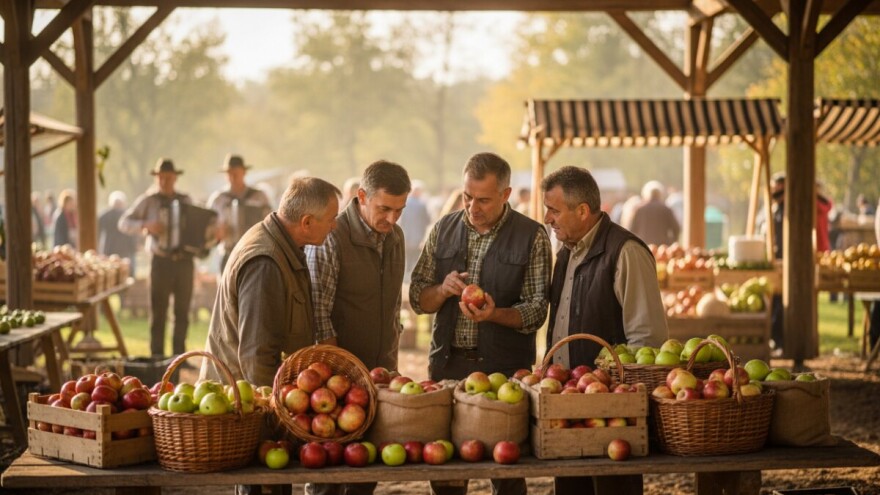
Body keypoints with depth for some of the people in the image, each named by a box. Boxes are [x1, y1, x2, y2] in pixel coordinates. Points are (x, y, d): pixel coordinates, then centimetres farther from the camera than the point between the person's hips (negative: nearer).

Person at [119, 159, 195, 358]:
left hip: (184, 261, 3)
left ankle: (179, 355, 15)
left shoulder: (185, 200, 12)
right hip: (162, 261, -3)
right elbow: (124, 223, -3)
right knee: (158, 312, 0)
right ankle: (157, 356, 4)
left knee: (182, 312, 8)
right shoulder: (148, 199, 2)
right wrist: (146, 225, -18)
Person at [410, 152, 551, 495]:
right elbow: (417, 298, 10)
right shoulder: (443, 230, 8)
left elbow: (537, 310, -6)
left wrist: (495, 314, -24)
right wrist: (443, 289, -12)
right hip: (447, 362, 3)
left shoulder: (532, 237, -3)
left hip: (505, 365, -3)